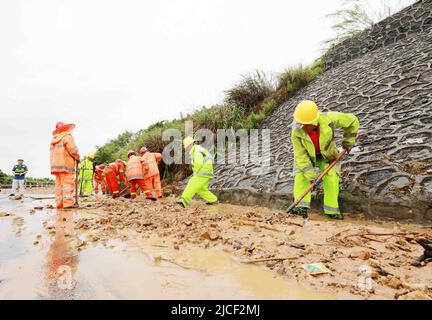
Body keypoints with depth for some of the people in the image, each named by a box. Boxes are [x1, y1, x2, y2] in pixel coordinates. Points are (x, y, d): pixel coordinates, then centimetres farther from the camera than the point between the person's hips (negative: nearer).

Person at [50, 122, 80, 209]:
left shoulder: (54, 139, 24)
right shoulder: (67, 136, -1)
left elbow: (52, 152, 17)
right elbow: (72, 149, -12)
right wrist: (77, 157, 3)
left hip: (55, 164, 8)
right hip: (66, 163, -8)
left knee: (59, 184, 7)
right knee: (68, 183, -11)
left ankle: (59, 203, 6)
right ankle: (68, 203, -16)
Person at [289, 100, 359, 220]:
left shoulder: (328, 119, -33)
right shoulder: (296, 133, -34)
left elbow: (352, 121, -15)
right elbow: (301, 156, -29)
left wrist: (348, 142, -7)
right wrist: (311, 177, -32)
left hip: (326, 154, 1)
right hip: (307, 155, 0)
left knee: (332, 177, -13)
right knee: (301, 175, -20)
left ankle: (332, 210, -4)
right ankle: (302, 207, -21)